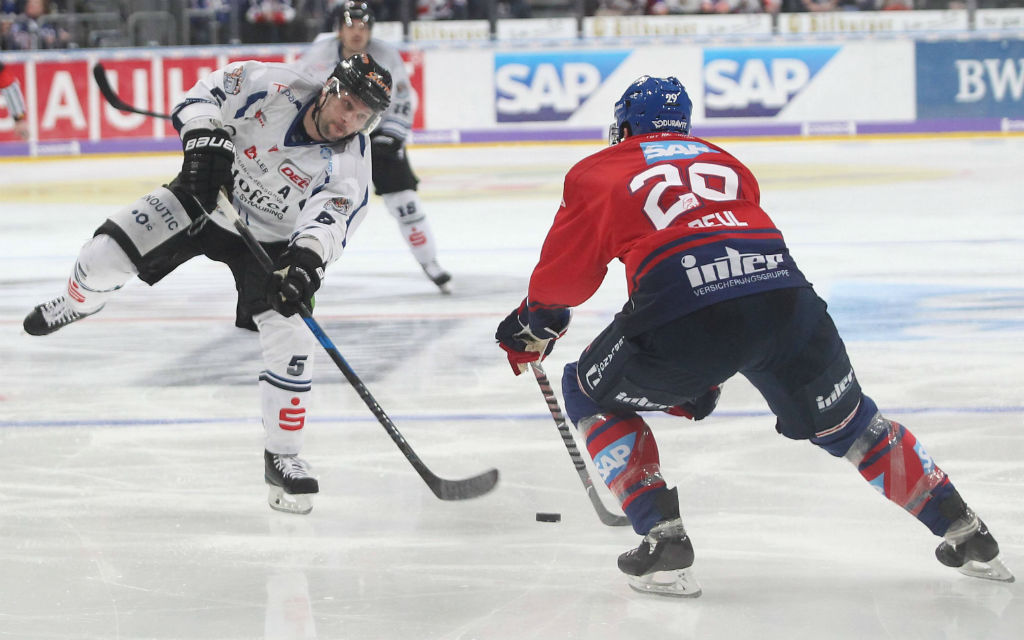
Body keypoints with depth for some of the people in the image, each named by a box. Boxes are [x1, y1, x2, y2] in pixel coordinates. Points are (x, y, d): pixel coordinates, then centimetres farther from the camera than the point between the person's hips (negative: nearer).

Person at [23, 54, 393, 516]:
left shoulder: (349, 165, -23)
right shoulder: (271, 87, -24)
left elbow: (330, 218, -38)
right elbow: (205, 95, -17)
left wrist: (307, 257, -58)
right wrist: (206, 137, -37)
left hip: (271, 239, 0)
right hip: (207, 199, 0)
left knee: (291, 341, -14)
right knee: (108, 254, -9)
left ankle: (282, 458, 2)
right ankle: (79, 302, 31)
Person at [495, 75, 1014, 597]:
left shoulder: (598, 173, 20)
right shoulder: (725, 163, 34)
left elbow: (565, 273, 21)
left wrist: (533, 325, 42)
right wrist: (703, 376, 44)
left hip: (683, 309, -4)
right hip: (785, 292, 4)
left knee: (593, 397, 22)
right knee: (846, 423, 26)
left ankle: (663, 539, 8)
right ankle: (966, 536, 23)